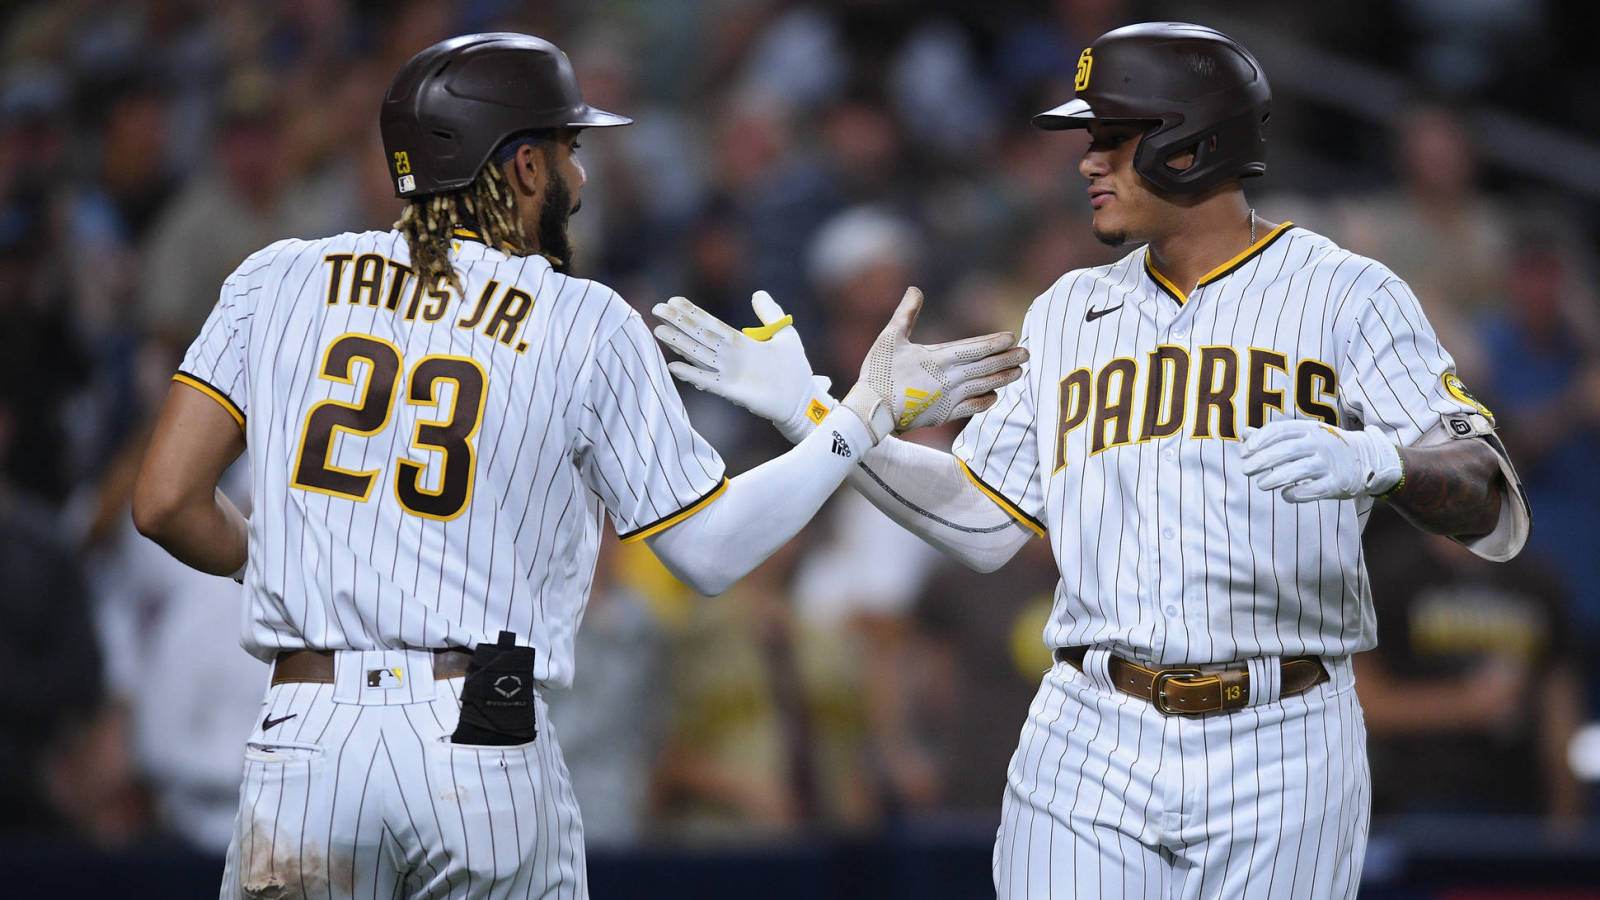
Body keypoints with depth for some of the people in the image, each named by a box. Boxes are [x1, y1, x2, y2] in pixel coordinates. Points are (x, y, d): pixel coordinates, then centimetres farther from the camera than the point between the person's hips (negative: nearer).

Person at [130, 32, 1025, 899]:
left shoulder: (279, 280, 7)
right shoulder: (588, 327, 3)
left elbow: (167, 504, 2)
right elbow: (711, 552, 2)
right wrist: (869, 414, 11)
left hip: (305, 736, 1)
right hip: (492, 752, -1)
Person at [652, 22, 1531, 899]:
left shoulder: (1347, 296, -1)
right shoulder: (1070, 312, 15)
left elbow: (1492, 509, -13)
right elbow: (980, 519, 17)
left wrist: (1374, 460, -35)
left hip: (1280, 760, -3)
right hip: (1091, 755, 3)